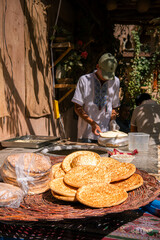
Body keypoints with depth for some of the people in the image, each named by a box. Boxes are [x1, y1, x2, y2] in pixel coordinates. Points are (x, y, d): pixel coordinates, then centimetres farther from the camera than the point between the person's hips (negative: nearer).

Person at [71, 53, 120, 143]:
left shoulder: (115, 81, 7)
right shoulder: (84, 80, -3)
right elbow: (78, 107, -3)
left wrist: (112, 120, -2)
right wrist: (92, 123, -14)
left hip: (106, 132, 2)